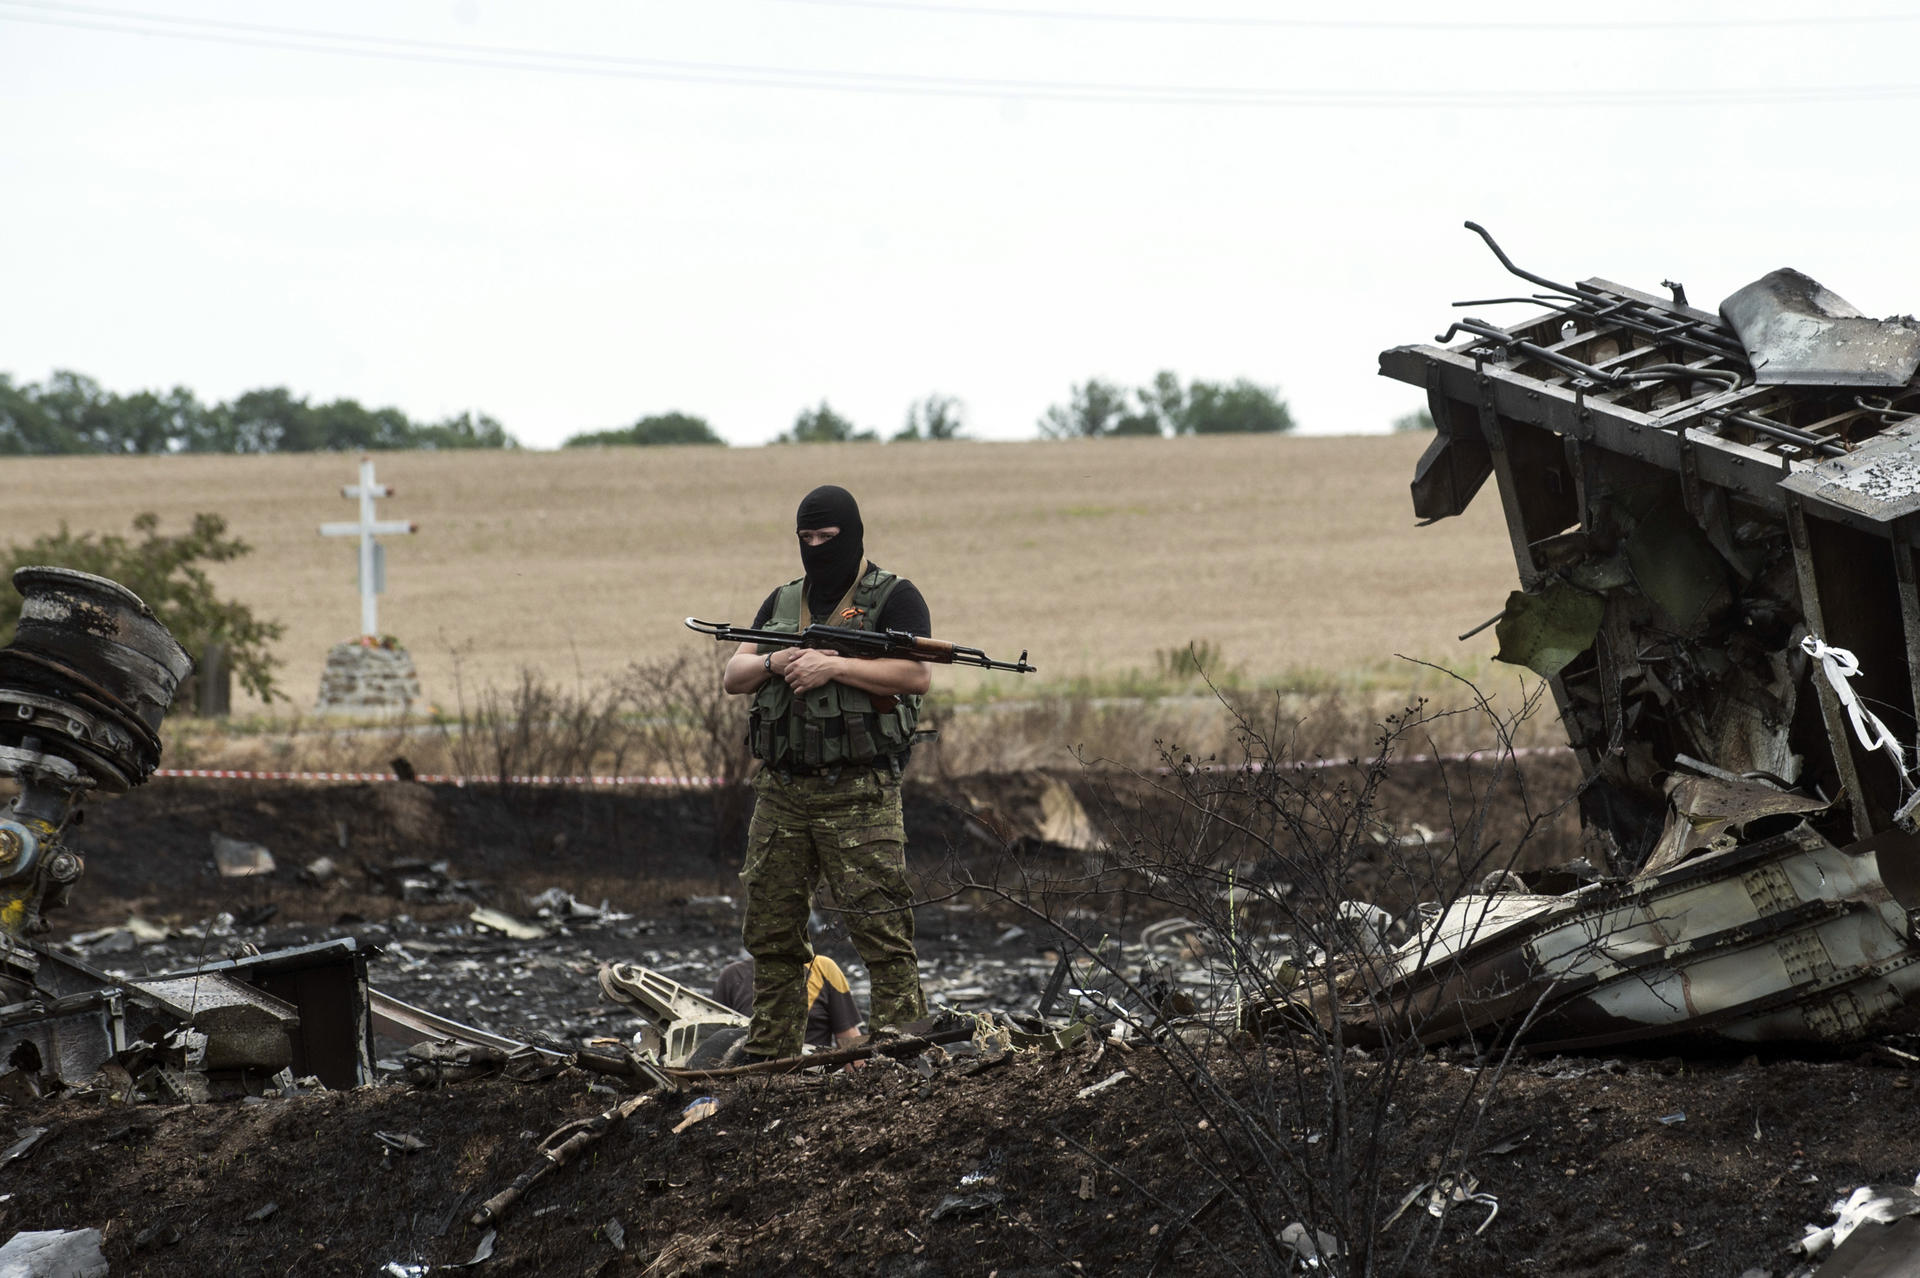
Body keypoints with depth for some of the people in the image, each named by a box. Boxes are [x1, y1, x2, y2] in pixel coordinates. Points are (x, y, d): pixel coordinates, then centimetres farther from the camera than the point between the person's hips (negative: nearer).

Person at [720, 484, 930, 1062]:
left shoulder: (893, 598, 0)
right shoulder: (783, 601, 18)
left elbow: (918, 676, -14)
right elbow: (733, 678, 14)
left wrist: (833, 666, -17)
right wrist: (774, 663, -8)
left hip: (858, 795, -6)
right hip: (782, 792, 6)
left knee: (881, 929, -10)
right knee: (771, 932, 9)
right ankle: (767, 1056, 17)